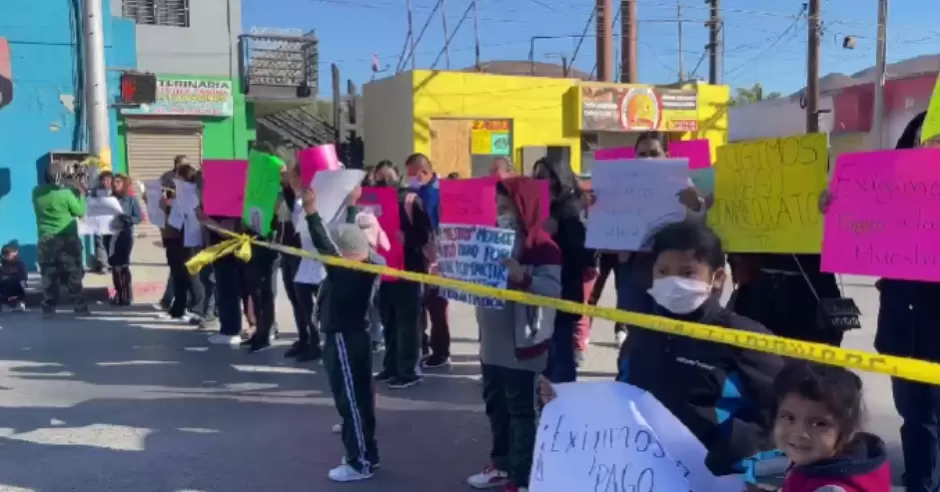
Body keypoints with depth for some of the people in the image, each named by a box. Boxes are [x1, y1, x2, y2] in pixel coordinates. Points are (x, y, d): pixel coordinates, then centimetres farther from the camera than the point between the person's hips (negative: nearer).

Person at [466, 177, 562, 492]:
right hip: (492, 342, 9)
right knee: (495, 404, 18)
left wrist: (522, 277, -40)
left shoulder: (541, 246, -15)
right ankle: (502, 464, 33)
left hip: (521, 344, -8)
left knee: (520, 410, 0)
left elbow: (553, 289, -25)